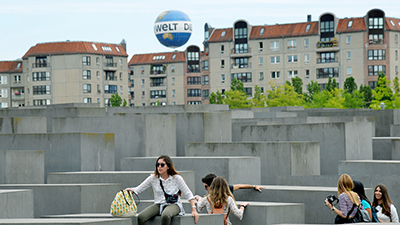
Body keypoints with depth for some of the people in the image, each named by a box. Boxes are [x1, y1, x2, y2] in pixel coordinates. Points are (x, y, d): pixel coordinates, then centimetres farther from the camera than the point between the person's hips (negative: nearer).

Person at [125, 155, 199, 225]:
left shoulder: (176, 178, -1)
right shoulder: (153, 178, 4)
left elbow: (188, 194, 2)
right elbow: (138, 189, 3)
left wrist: (194, 210, -8)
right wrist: (131, 190, -21)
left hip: (173, 204, -3)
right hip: (158, 205, 3)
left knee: (165, 216, -41)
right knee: (140, 217, -27)